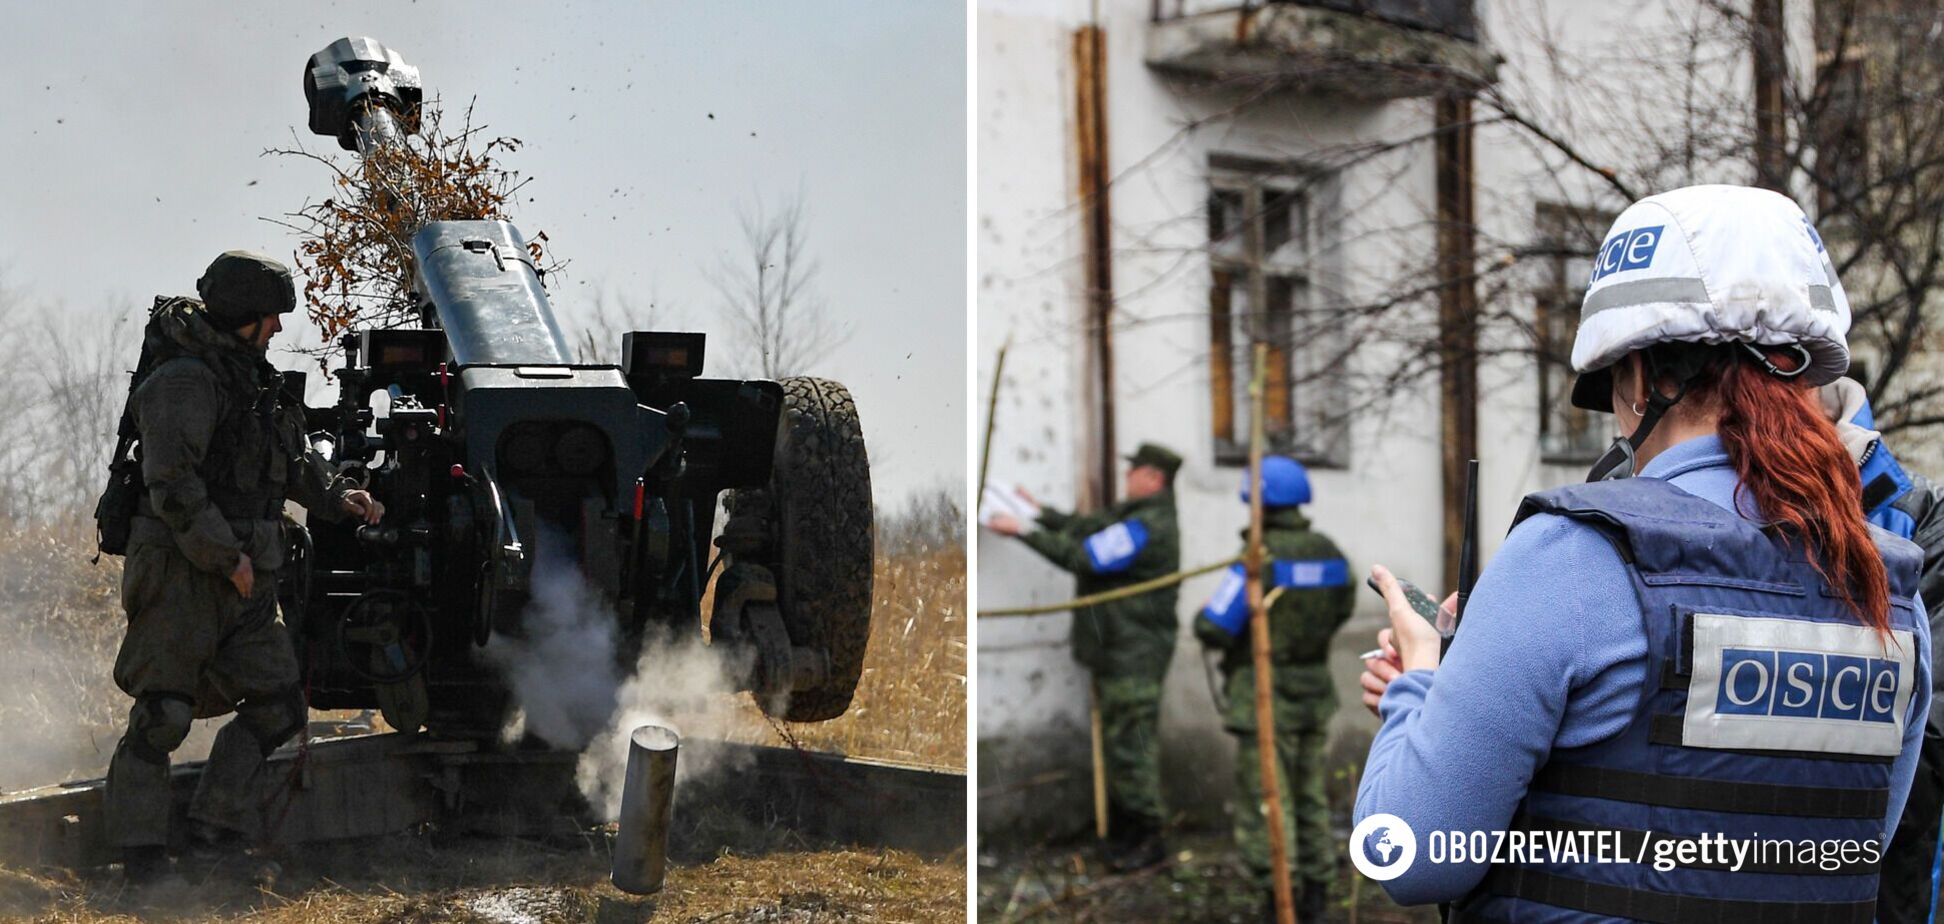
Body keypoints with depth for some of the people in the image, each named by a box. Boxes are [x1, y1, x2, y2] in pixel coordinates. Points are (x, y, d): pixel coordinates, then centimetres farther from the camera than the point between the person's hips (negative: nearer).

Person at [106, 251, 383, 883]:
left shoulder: (247, 374, 17)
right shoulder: (187, 378, -13)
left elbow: (288, 457, 31)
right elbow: (171, 483, -21)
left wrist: (335, 498, 17)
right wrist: (228, 557, -19)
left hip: (241, 576, 9)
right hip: (182, 573, -9)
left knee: (277, 706, 7)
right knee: (163, 716, -8)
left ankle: (218, 824, 15)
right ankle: (141, 852, -4)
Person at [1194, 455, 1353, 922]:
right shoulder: (1328, 554, 1)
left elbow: (1214, 628, -19)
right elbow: (1341, 609, 17)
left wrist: (1207, 617, 3)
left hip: (1265, 697, -7)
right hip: (1315, 692, 7)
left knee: (1265, 801, -2)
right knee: (1310, 796, 18)